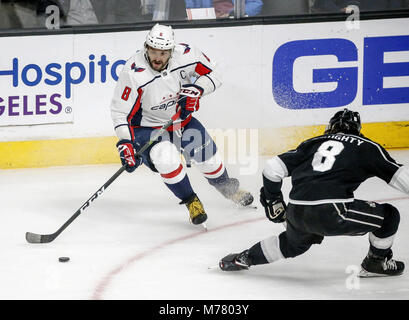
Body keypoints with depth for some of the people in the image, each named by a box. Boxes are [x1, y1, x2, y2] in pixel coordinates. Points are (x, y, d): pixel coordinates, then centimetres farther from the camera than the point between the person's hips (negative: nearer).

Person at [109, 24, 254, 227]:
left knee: (206, 157, 4)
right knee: (165, 158, -28)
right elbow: (120, 112, -22)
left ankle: (226, 187, 39)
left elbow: (212, 76, -4)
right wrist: (126, 143, -30)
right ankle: (191, 202, -5)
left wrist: (195, 90, -23)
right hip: (148, 126, -4)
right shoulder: (134, 72, -29)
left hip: (182, 118, 4)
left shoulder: (186, 55, -20)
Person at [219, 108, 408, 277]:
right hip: (331, 212, -6)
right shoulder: (367, 148, 13)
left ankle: (244, 258, 43)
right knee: (388, 215, 12)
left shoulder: (313, 144, 23)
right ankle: (375, 263, 25)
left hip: (296, 213, 6)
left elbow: (272, 168, 20)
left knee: (294, 243, 38)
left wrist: (273, 201, 31)